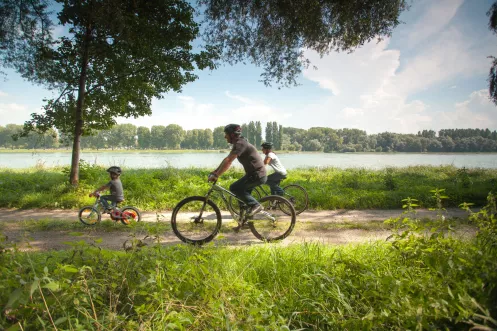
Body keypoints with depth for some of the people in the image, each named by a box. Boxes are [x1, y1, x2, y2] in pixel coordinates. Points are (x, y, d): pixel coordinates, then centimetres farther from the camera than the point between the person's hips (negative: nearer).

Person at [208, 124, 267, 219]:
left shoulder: (240, 143, -18)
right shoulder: (238, 143, 13)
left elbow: (228, 161, -24)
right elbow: (227, 160, 17)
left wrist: (216, 176, -21)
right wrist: (215, 171, 13)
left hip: (257, 175, -10)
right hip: (254, 173, 10)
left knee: (234, 188, -15)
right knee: (241, 192, 15)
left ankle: (255, 205, -9)